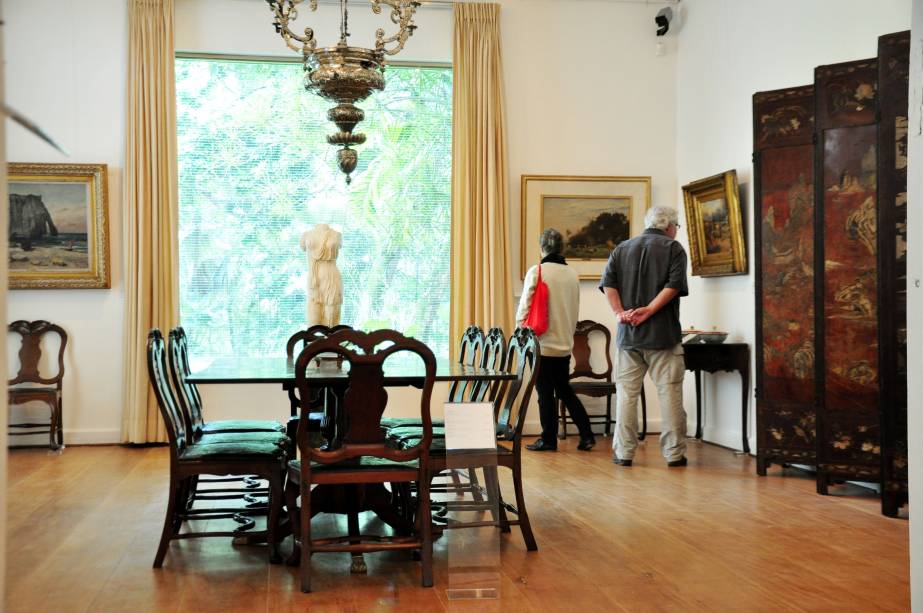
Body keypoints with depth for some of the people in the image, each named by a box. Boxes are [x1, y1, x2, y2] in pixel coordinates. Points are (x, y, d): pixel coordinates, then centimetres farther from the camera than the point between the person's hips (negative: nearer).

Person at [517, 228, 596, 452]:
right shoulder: (572, 274, 5)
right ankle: (586, 435, 12)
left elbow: (524, 308, -10)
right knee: (565, 390, 16)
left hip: (543, 342, -5)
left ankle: (549, 440, 12)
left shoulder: (536, 272, -11)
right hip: (565, 343, 5)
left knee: (545, 393, 4)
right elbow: (575, 310, 13)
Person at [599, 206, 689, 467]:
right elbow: (674, 285, -13)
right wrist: (648, 311, -14)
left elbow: (608, 283, 1)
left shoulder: (622, 248, 13)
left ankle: (623, 452, 10)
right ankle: (674, 453, 6)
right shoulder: (673, 248, 1)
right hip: (663, 333, -3)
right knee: (669, 393, 2)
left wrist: (620, 312, -5)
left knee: (626, 393, 8)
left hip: (628, 334, 4)